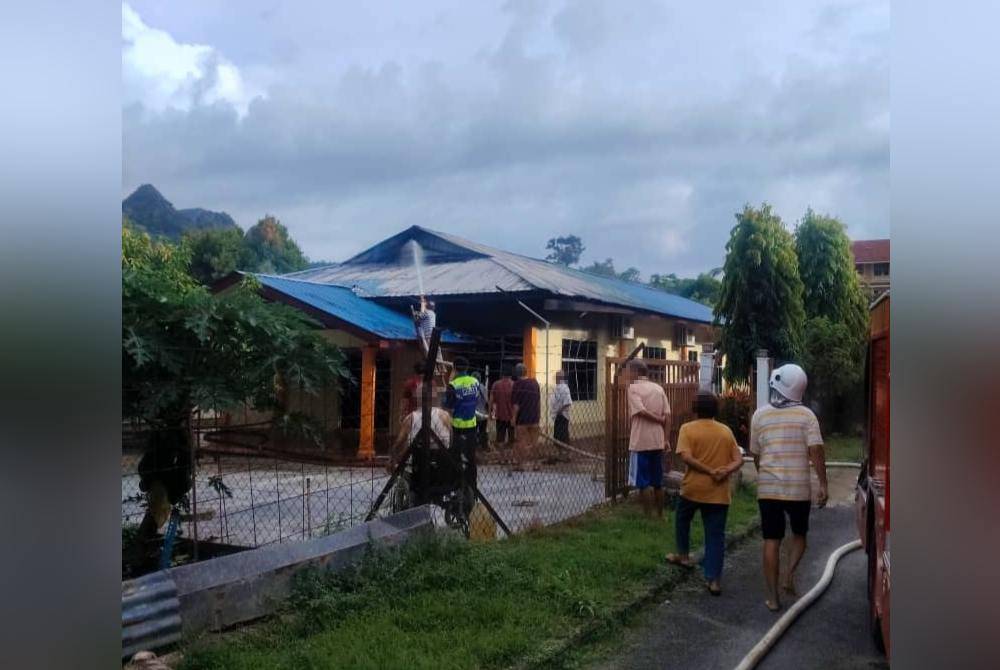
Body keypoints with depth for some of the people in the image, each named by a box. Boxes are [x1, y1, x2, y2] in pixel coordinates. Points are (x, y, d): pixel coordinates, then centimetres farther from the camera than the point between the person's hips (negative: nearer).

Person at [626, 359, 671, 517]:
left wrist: (658, 419, -4)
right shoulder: (659, 388, 9)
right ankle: (660, 515, 20)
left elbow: (641, 411, -19)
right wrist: (665, 439, 5)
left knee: (643, 482, 1)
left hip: (640, 442, -5)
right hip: (658, 441, 6)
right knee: (658, 482, 14)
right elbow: (667, 416, 4)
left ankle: (648, 517, 3)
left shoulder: (633, 388, -6)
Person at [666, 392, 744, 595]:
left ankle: (683, 555, 39)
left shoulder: (688, 429, -4)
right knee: (715, 535, 4)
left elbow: (686, 457, -17)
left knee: (683, 520, 27)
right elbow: (739, 460, 0)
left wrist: (710, 471, -15)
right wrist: (725, 471, -14)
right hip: (719, 493, 2)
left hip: (693, 488, -2)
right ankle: (713, 580, 0)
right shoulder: (726, 431, 6)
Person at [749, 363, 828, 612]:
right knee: (799, 534, 21)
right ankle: (790, 577, 4)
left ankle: (773, 597, 6)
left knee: (771, 541, 5)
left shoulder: (760, 415, 1)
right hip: (798, 488, -1)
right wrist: (823, 484, -8)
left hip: (768, 488, 1)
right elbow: (816, 452, -13)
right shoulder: (805, 415, -6)